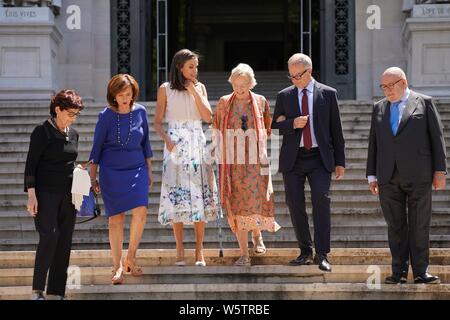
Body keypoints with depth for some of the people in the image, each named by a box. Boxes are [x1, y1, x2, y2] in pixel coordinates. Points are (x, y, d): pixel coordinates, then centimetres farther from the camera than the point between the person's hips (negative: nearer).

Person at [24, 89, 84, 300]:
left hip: (67, 195, 6)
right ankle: (37, 290, -10)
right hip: (45, 193, -6)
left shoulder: (73, 134, 13)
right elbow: (30, 165, -7)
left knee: (64, 241, 2)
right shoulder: (42, 132, -6)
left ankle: (55, 292, 6)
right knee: (49, 236, -18)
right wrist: (31, 194, -14)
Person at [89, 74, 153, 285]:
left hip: (137, 169, 2)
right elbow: (97, 147, 2)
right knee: (115, 218, -1)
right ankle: (117, 267, 6)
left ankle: (130, 259, 0)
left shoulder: (140, 112, 3)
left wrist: (149, 170, 15)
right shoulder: (106, 116, -4)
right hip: (111, 172, -2)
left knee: (141, 211, -15)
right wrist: (93, 177, 2)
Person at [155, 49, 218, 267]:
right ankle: (180, 250, 3)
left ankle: (199, 251, 0)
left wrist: (194, 91, -4)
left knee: (199, 194, -3)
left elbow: (208, 117, -1)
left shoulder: (199, 87, 11)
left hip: (197, 144, 2)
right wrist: (166, 139, -14)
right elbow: (157, 122, 4)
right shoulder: (165, 89, 3)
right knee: (177, 195, -4)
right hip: (176, 144, -2)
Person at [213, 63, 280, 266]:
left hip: (255, 161, 0)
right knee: (236, 204, -3)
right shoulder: (224, 103, 4)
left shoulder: (260, 102, 5)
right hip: (232, 161, 0)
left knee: (257, 200, -7)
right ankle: (244, 254, 0)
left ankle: (257, 234, 28)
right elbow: (217, 130, 13)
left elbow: (267, 129, 16)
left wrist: (257, 145, 9)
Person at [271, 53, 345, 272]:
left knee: (321, 201, -14)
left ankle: (322, 255, -12)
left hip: (319, 158, -2)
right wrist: (292, 124, -12)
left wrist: (340, 162, 3)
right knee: (295, 205, 1)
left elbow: (336, 129, 6)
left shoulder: (328, 94, 5)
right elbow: (276, 126, 10)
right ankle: (306, 252, 14)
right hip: (293, 159, 2)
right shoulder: (284, 96, 9)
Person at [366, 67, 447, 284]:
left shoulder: (424, 103, 5)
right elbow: (373, 142, 16)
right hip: (389, 177, 3)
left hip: (418, 176, -3)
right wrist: (372, 175, 11)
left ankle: (420, 272, 2)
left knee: (419, 225, -1)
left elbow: (437, 137, 3)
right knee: (395, 226, 3)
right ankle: (399, 272, 6)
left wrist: (440, 170, -3)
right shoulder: (379, 108, 15)